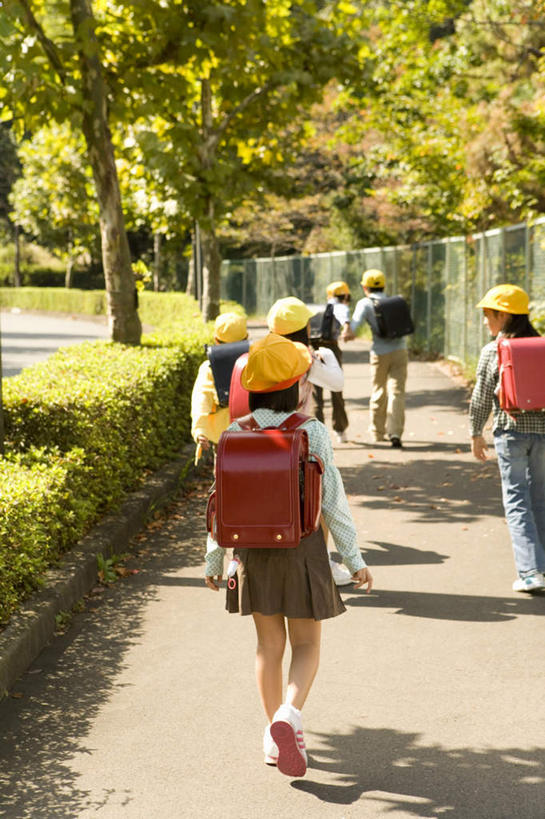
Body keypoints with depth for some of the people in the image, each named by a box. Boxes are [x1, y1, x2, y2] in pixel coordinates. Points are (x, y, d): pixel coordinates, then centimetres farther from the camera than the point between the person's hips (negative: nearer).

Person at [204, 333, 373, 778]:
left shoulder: (236, 434, -6)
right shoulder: (312, 433, -12)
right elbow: (333, 499, -9)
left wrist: (214, 559, 10)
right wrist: (354, 558, -1)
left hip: (254, 547, 3)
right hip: (302, 544, -3)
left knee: (269, 644, 15)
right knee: (307, 644, 8)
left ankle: (277, 738, 21)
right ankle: (289, 714, -17)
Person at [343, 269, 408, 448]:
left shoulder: (365, 303, 0)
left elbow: (357, 318, -17)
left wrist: (349, 331, -25)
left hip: (380, 354, -2)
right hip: (400, 351, 2)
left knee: (378, 393, 15)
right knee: (397, 392, -4)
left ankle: (377, 432, 28)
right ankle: (395, 432, -21)